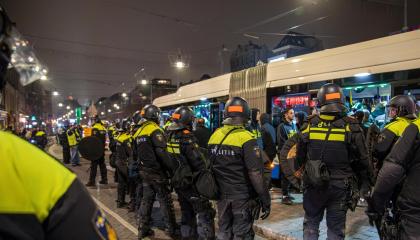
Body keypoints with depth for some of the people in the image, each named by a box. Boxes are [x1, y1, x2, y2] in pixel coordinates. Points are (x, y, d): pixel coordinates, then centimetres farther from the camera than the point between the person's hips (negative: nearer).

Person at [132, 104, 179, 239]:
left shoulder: (139, 131, 11)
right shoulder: (155, 130, -16)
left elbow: (136, 153, 16)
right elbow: (162, 153, -23)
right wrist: (173, 168, -18)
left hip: (145, 171, 8)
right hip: (157, 172, -8)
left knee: (147, 199, 16)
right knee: (165, 201, 1)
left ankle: (143, 229, 22)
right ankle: (172, 230, 10)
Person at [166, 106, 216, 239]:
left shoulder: (169, 137, 3)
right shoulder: (187, 137, -21)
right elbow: (198, 162, -22)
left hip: (177, 181, 8)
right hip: (191, 182, -8)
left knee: (186, 211, 20)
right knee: (204, 213, 0)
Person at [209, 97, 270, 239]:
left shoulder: (214, 136, 1)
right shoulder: (246, 138, -18)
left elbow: (210, 167, 9)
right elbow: (256, 174, -20)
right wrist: (266, 200, -11)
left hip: (222, 195, 6)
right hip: (243, 197, -5)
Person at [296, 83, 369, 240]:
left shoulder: (309, 125, -6)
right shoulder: (350, 127, -11)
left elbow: (300, 156, 2)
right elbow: (361, 160, -5)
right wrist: (364, 181, 11)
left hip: (314, 184, 1)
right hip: (340, 186, -1)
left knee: (311, 224, 17)